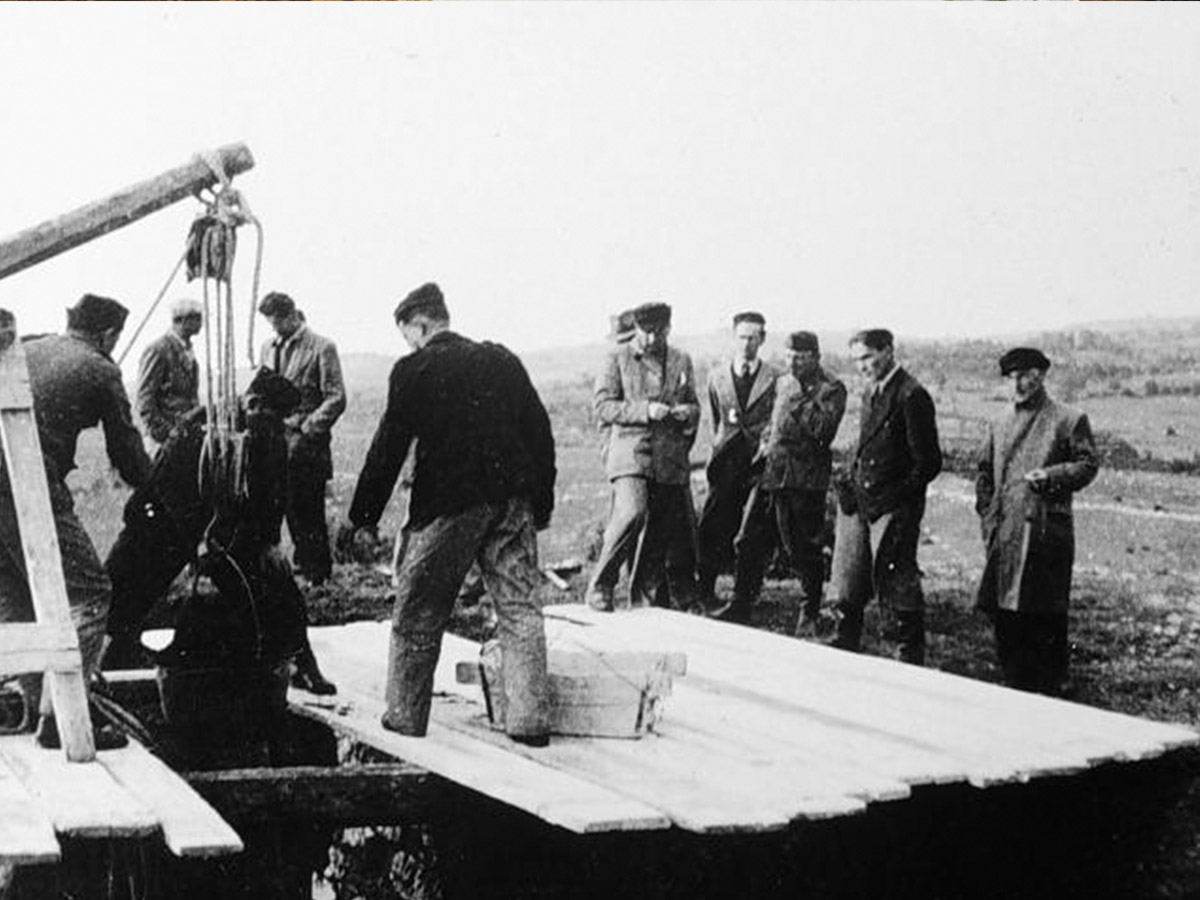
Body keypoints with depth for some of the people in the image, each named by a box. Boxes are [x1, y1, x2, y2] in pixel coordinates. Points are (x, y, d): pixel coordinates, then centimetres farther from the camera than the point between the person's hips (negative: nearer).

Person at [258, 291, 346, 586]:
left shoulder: (322, 348, -4)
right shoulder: (268, 348, 16)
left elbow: (336, 398, -8)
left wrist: (307, 429, -16)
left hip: (305, 443, -5)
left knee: (308, 513, -2)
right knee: (291, 510, 6)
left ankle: (316, 575, 8)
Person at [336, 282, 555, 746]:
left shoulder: (413, 370, -3)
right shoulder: (503, 360, 10)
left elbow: (387, 449, -4)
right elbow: (540, 432, 11)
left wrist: (361, 518, 1)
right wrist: (542, 503, 18)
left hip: (447, 506, -4)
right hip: (512, 501, 4)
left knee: (417, 618, 8)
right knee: (521, 611, 7)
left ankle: (405, 718, 13)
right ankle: (529, 721, 4)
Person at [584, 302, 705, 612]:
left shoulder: (681, 361, 15)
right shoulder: (618, 357, 3)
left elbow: (694, 407, 22)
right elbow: (602, 405, -3)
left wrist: (687, 413, -2)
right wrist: (645, 410, -15)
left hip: (671, 460, 5)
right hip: (630, 451, -5)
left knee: (664, 533, 4)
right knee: (631, 513, -25)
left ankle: (643, 600, 18)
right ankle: (600, 587, -11)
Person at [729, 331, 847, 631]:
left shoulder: (831, 390, -6)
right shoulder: (783, 383, 16)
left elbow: (824, 430, -20)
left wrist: (800, 403, -19)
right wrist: (765, 445, 14)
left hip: (805, 480, -7)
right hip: (770, 473, 7)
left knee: (804, 550, 2)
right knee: (749, 542, 7)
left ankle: (810, 614, 17)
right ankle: (741, 606, 18)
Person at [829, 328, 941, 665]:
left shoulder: (912, 396, -13)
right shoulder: (871, 392, 13)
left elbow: (928, 463, -14)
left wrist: (895, 497, -13)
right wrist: (849, 483, 9)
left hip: (893, 509, -8)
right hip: (859, 504, 8)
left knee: (897, 587, -2)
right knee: (847, 589, 12)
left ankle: (911, 659, 9)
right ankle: (844, 647, 23)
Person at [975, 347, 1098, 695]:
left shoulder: (1069, 420, 1)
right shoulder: (1000, 425, 16)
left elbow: (1088, 465, 0)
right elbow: (984, 472, 20)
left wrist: (1051, 476, -15)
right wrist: (987, 515, 10)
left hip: (1047, 531, -5)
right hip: (1005, 533, 5)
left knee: (1046, 613, -1)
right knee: (1003, 611, 4)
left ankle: (1050, 685, 10)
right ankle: (1015, 685, 15)